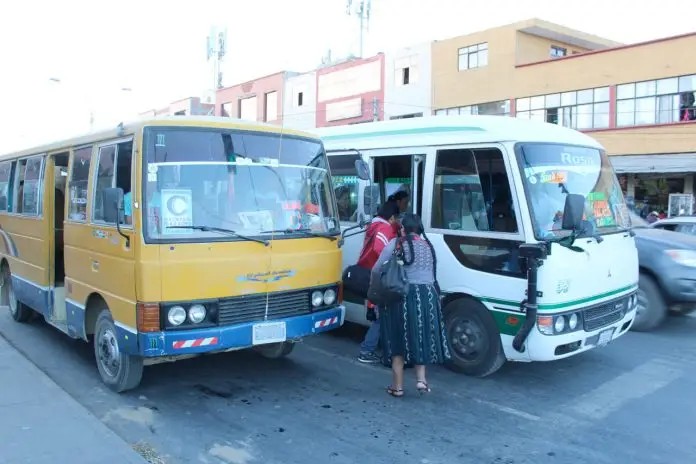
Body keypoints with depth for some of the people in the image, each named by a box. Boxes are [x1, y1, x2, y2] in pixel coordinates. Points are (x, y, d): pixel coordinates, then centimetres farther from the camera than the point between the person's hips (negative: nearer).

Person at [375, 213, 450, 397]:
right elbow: (432, 272, 15)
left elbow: (377, 270, -2)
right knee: (422, 337, 17)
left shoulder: (396, 244, -2)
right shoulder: (428, 246, 12)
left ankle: (397, 386, 12)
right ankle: (421, 379, 10)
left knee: (399, 339, 6)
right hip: (427, 295, 4)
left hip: (402, 295, -3)